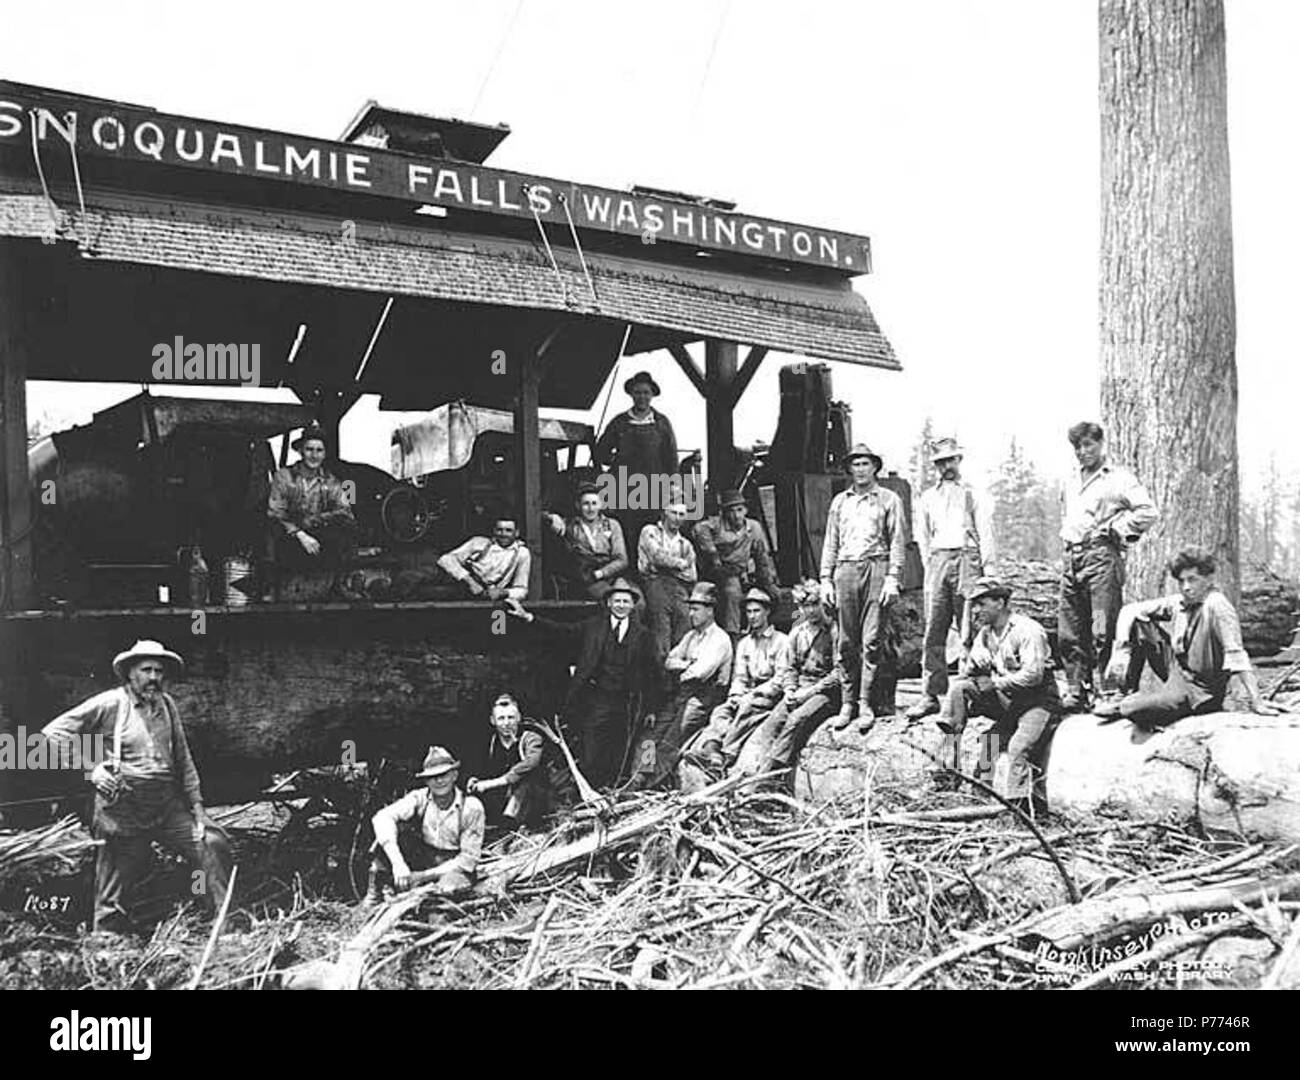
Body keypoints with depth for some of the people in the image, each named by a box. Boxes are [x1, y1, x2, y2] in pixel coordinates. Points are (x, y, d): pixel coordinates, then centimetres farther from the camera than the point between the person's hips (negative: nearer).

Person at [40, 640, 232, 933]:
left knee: (214, 844, -8)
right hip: (123, 807, -4)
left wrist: (196, 803, 14)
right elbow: (55, 732, -5)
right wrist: (91, 767, -11)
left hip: (167, 804, 5)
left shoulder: (167, 704, 11)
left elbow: (183, 758, 17)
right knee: (113, 897, 2)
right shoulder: (110, 704, -5)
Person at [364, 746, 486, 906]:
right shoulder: (419, 798, -11)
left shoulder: (471, 807, -15)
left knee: (449, 888, -39)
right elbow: (382, 817, -28)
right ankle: (375, 892, -15)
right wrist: (398, 863, -41)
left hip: (453, 864, -3)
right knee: (390, 830, -21)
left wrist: (425, 875, -23)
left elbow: (469, 857, -14)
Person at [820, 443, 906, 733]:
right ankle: (848, 703, 7)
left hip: (876, 568, -3)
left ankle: (866, 703, -2)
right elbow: (830, 543, 17)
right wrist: (826, 579, 9)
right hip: (845, 570, 3)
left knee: (872, 641, -5)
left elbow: (897, 542, 2)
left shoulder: (889, 500, 8)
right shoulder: (839, 501, 18)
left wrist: (892, 578, -8)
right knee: (847, 641, 2)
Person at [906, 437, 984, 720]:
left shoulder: (974, 493, 10)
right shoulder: (928, 496, 19)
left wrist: (985, 566, -2)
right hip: (937, 560, 3)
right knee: (933, 632, -1)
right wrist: (931, 566, 9)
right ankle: (930, 695, -1)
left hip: (967, 557, -3)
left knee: (970, 631, -5)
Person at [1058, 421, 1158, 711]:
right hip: (1071, 557, 7)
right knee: (1068, 633, 4)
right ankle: (1077, 692, 10)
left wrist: (1114, 529, -6)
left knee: (1103, 632, -10)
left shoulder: (1119, 478, 1)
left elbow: (1148, 512, -8)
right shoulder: (1071, 486, 24)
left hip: (1101, 556, -7)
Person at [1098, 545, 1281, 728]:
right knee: (1137, 622, -1)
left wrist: (1257, 702, -34)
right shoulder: (1177, 603, -3)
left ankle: (1128, 704, 10)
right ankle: (1130, 693, 4)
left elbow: (1236, 656, -30)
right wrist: (1120, 652, -12)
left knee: (1132, 709, -29)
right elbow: (1129, 610, 1)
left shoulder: (1217, 605, -23)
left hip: (1200, 691, -7)